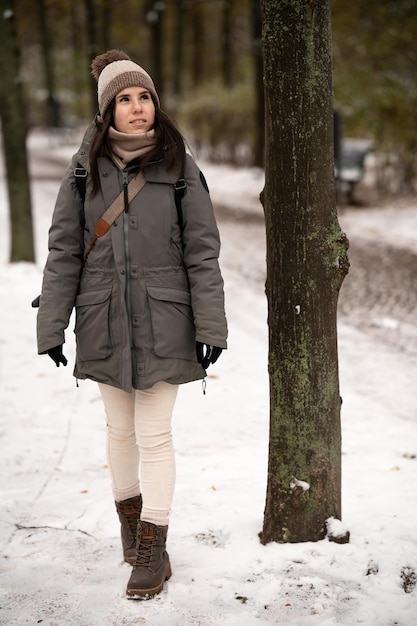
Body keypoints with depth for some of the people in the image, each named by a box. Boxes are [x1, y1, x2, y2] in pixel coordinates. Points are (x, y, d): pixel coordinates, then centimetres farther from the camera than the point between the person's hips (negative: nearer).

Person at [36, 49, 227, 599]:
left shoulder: (178, 167, -2)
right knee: (121, 429, 14)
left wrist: (210, 326, -6)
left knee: (155, 434, 0)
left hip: (163, 323, -2)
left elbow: (202, 251, -2)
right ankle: (130, 513, 36)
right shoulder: (86, 168, 2)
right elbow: (64, 250, 4)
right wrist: (51, 326, 0)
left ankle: (153, 546, 11)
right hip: (105, 322, 2)